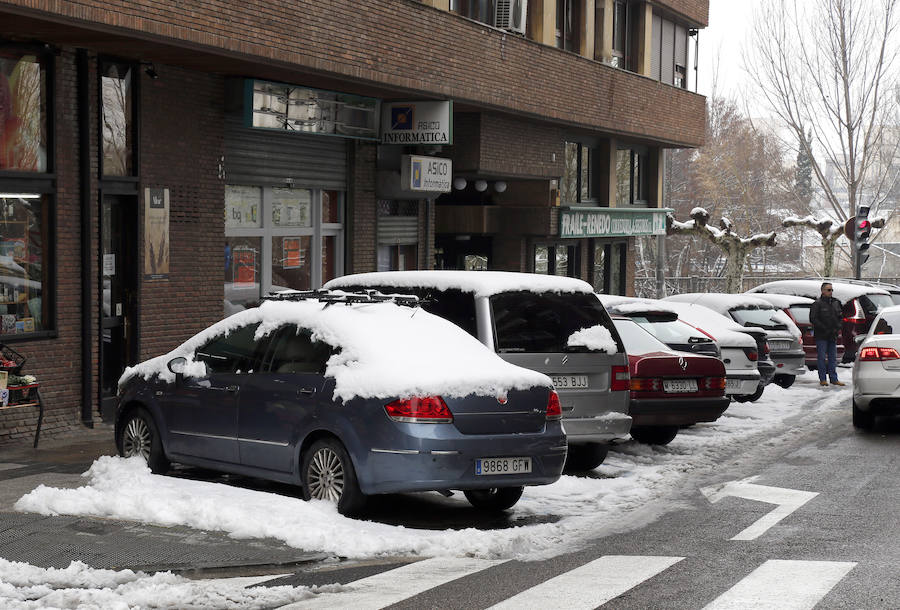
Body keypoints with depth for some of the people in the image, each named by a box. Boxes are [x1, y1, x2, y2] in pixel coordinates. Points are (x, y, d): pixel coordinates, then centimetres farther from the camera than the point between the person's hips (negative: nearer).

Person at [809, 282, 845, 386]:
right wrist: (824, 329, -17)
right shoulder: (818, 304, -7)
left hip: (833, 335, 6)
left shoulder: (835, 303, 12)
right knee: (822, 358, -2)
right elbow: (813, 319, -13)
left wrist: (838, 327, 3)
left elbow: (840, 316, 21)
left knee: (833, 358, 8)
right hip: (821, 336, -6)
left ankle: (834, 379, 12)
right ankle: (822, 379, 3)